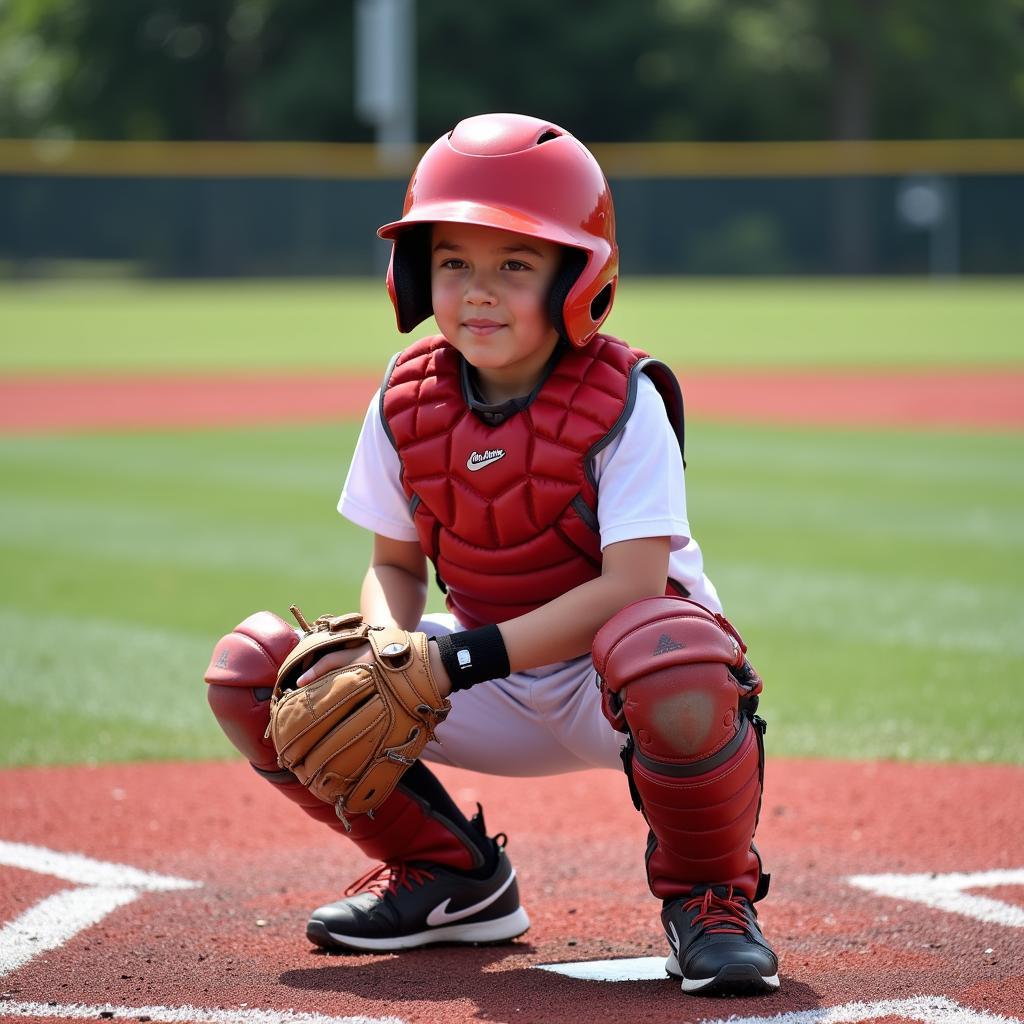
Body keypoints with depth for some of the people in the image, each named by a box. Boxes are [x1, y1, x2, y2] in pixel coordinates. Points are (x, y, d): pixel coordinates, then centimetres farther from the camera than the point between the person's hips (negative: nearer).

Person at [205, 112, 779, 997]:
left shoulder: (621, 401, -19)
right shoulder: (408, 403, -4)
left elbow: (633, 586, -27)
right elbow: (396, 565, 6)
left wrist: (463, 657, -31)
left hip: (611, 678, -5)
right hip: (493, 697, 6)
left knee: (674, 668, -43)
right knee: (259, 667, -9)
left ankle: (709, 896, -11)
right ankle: (452, 876, 10)